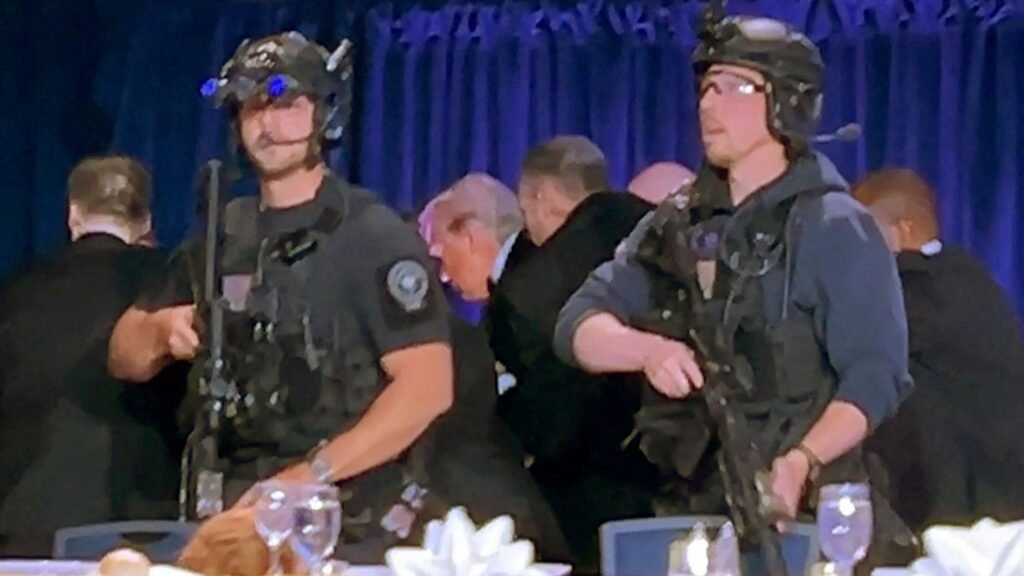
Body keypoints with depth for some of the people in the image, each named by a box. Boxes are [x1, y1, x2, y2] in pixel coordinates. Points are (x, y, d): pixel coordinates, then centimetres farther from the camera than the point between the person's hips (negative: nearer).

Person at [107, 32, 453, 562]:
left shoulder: (375, 236, -7)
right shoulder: (222, 235, 10)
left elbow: (428, 386, -16)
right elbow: (124, 358, 16)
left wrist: (309, 475, -23)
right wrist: (161, 331, -7)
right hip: (232, 515, 5)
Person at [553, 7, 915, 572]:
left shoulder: (833, 228, -6)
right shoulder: (677, 226, 12)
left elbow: (874, 376, -13)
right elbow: (580, 326, 6)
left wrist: (800, 463, -28)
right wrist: (648, 350, -15)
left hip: (812, 511, -5)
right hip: (699, 508, 5)